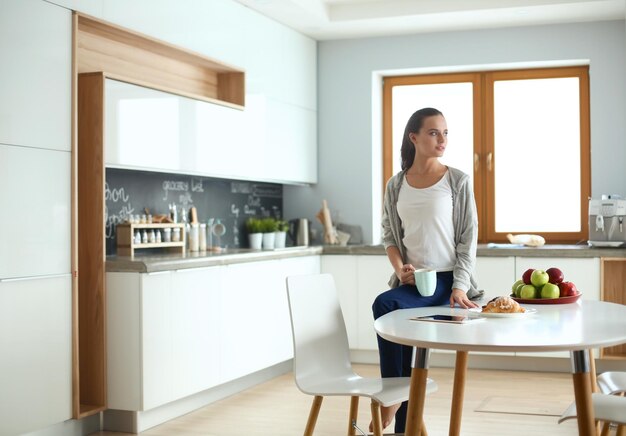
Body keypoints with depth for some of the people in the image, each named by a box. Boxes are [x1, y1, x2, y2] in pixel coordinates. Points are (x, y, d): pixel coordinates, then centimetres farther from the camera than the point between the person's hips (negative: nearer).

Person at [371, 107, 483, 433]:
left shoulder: (457, 181, -1)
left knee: (386, 305, -29)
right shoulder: (396, 184, 8)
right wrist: (400, 268, -7)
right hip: (412, 281, 4)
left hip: (447, 281, -4)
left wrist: (459, 287, -13)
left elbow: (468, 239, -3)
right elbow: (389, 235, 13)